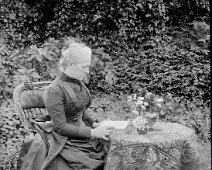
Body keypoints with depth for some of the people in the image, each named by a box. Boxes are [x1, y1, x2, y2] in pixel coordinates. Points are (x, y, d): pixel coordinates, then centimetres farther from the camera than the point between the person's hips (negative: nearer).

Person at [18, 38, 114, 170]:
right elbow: (61, 127, -18)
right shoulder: (55, 90, -17)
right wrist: (92, 132, -21)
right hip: (64, 141, -7)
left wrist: (94, 123, 1)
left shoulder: (79, 84, 6)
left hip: (82, 132, 7)